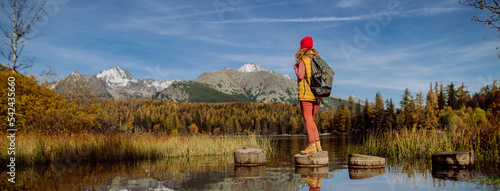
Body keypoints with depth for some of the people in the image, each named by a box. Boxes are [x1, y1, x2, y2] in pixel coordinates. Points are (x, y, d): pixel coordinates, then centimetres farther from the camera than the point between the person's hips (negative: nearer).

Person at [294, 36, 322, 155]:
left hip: (306, 94, -7)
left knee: (308, 120, -5)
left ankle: (312, 145, -8)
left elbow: (300, 76, -15)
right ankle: (317, 144, 12)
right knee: (311, 119, 15)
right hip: (317, 95, 7)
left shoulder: (303, 60, -6)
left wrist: (295, 68, 3)